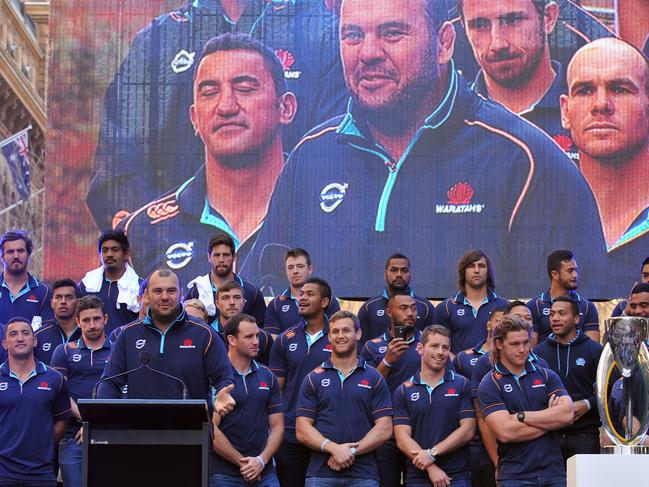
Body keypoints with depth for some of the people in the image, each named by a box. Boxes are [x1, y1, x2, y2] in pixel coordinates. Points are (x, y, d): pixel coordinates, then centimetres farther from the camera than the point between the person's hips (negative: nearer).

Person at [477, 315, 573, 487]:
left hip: (554, 472, 3)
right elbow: (506, 432, -13)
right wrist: (549, 420, -4)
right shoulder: (489, 385, -1)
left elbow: (567, 414, -5)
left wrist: (521, 416, -9)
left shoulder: (547, 376, 11)